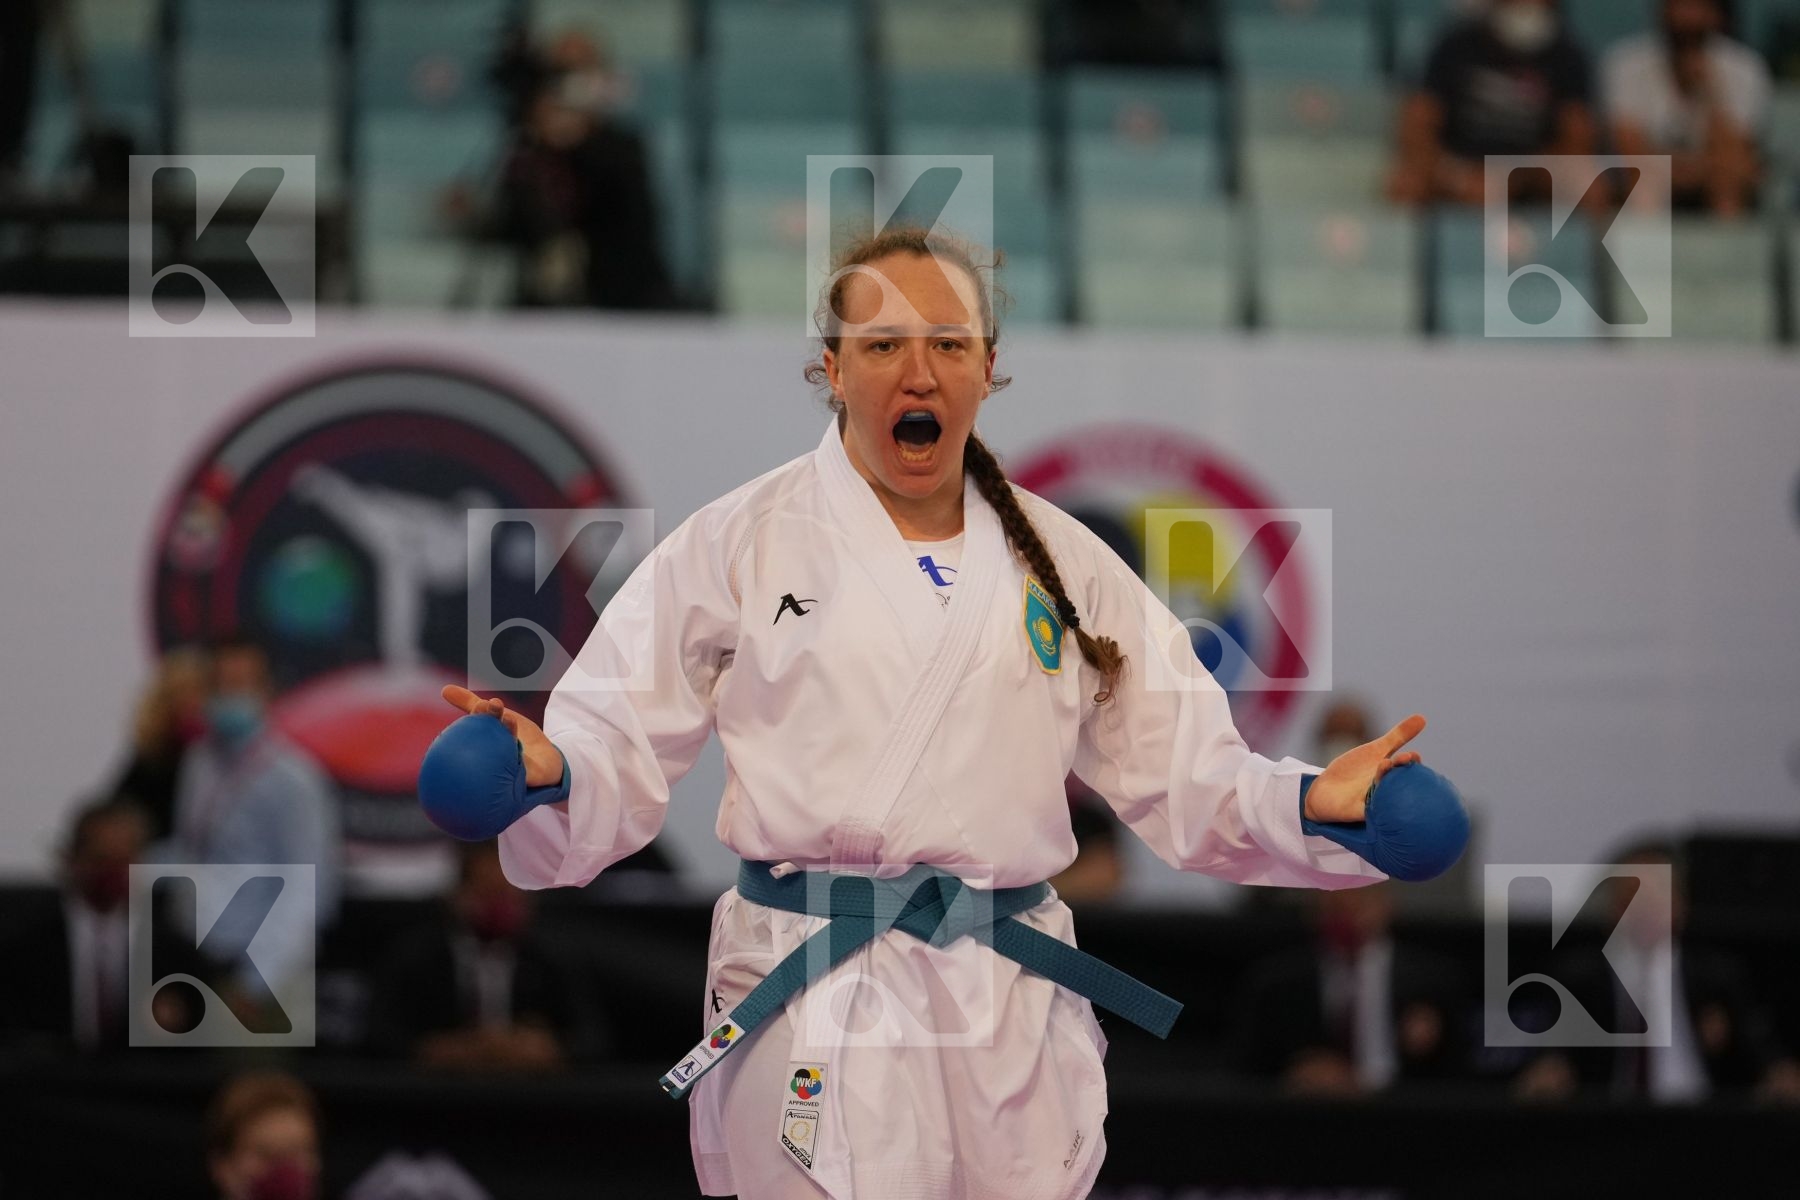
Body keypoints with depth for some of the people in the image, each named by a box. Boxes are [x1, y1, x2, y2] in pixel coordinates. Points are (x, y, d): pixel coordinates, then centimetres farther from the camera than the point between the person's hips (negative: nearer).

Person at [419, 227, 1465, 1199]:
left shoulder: (1060, 562, 11)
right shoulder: (742, 542, 3)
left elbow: (1185, 774, 12)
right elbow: (621, 743, 0)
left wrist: (1312, 803, -5)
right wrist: (543, 770, -21)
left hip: (1016, 1011, 3)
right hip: (814, 1010, -3)